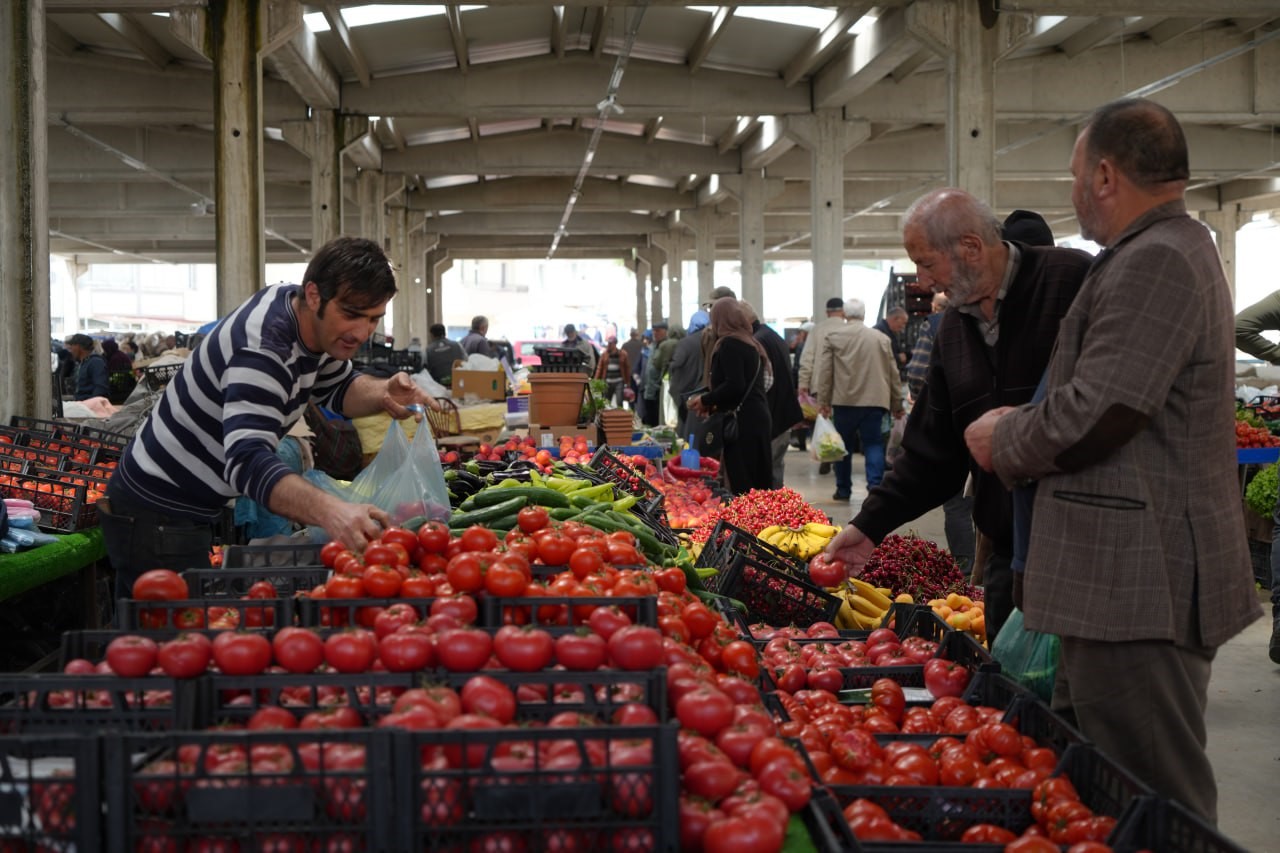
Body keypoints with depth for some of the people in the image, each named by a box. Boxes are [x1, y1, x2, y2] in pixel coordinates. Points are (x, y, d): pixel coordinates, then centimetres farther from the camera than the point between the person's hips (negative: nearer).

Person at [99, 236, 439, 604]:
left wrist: (383, 394, -8)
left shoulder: (315, 323, -2)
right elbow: (248, 461, -44)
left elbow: (338, 386, 16)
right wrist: (329, 511, -61)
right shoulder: (263, 349, -31)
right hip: (157, 517, -10)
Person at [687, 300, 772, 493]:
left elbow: (734, 386, -19)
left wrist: (706, 400, -6)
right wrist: (712, 404, 17)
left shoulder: (730, 344, -10)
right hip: (759, 418, 9)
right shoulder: (752, 344, 17)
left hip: (742, 423, -9)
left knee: (741, 487, -9)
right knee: (760, 486, 10)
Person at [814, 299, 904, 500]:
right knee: (873, 443, 3)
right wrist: (897, 404, 18)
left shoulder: (833, 337, 2)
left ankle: (843, 489, 16)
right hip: (874, 400, 1)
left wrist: (823, 400, 0)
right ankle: (875, 486, -11)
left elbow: (824, 370, -2)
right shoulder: (881, 338, 8)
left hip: (844, 400, -1)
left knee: (843, 445, 10)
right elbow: (893, 373, 12)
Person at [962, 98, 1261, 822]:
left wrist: (1005, 443, -6)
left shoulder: (1155, 262, -17)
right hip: (1137, 571, 11)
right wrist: (1021, 427, 13)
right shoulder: (1177, 249, 18)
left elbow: (1095, 415, -23)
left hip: (1140, 578, -11)